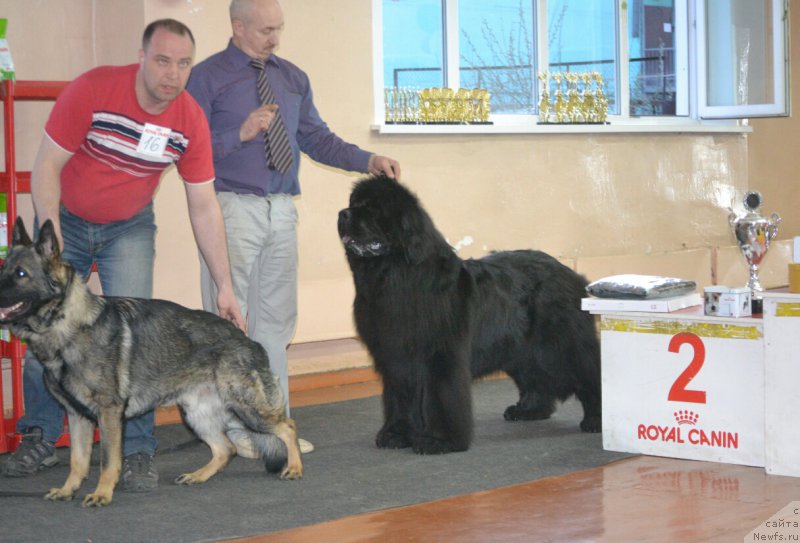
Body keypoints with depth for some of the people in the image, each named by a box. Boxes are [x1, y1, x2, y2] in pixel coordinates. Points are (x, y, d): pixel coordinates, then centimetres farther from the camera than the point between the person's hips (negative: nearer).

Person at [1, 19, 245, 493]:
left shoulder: (191, 121, -17)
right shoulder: (93, 90, -26)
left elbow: (204, 208, -10)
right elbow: (47, 166, -18)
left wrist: (225, 287, -12)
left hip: (129, 227, 1)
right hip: (66, 218, -1)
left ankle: (137, 452, -4)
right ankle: (40, 438, 20)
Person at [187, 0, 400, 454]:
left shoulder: (293, 78, 13)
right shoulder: (207, 77, -4)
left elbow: (317, 138, 12)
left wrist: (368, 160, -1)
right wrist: (241, 134, -20)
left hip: (281, 210, 6)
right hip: (232, 209, -5)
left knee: (277, 319, 8)